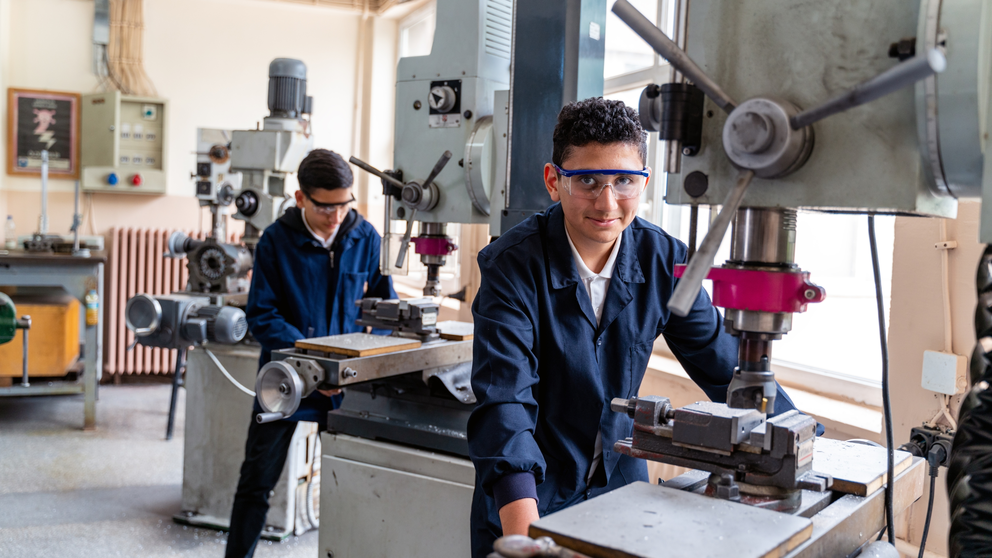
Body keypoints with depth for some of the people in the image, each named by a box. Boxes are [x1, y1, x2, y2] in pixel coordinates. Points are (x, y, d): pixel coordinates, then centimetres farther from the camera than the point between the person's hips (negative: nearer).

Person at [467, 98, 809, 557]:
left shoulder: (665, 260, -9)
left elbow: (724, 365, 1)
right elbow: (505, 401, -30)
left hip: (620, 484, 4)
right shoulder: (513, 265, -21)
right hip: (528, 495, -3)